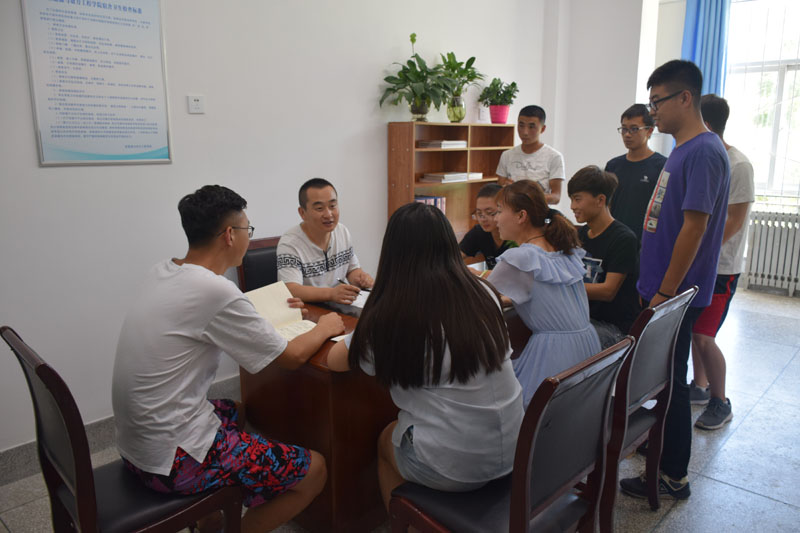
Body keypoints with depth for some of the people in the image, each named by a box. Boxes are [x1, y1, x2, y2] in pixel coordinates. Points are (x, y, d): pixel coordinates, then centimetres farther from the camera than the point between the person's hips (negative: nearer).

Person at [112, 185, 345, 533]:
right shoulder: (215, 291, -24)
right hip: (171, 459, -9)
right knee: (314, 470, -1)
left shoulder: (162, 273, 2)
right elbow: (292, 357, -13)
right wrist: (324, 328, 6)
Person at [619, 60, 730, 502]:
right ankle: (661, 447, 36)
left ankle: (673, 476, 16)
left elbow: (694, 228, -22)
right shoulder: (683, 150, 13)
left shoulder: (704, 152, -17)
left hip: (677, 296, -9)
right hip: (664, 288, 9)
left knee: (669, 381, 2)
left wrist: (665, 292, -20)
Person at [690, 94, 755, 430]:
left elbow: (734, 222, -17)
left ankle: (720, 404, 11)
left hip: (719, 267, -7)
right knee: (693, 329, 14)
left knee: (703, 337, -7)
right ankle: (699, 387, 31)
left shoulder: (737, 166, -14)